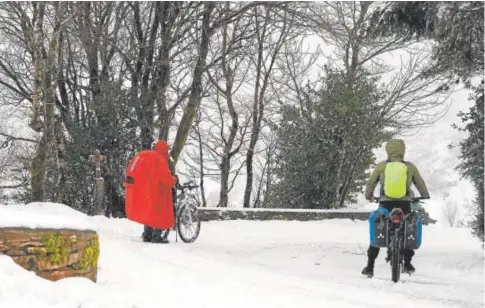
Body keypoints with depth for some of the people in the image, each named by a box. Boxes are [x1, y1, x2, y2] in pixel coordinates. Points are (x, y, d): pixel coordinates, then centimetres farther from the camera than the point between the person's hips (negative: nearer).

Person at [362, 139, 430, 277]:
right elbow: (420, 184, 13)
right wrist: (425, 196, 33)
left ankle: (370, 266, 7)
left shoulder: (381, 166, 0)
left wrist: (369, 196, 28)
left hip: (385, 203, 0)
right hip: (404, 204, 1)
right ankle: (408, 263, 19)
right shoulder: (410, 167, 1)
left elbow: (370, 183, 9)